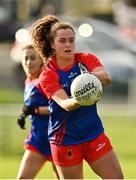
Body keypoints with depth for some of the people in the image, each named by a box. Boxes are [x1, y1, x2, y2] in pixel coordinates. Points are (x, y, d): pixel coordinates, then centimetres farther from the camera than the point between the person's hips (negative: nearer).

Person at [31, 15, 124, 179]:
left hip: (94, 133, 3)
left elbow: (106, 78, -22)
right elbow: (64, 103, -26)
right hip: (65, 139, -3)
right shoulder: (47, 75, -9)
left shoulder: (87, 59, -1)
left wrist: (92, 76, -44)